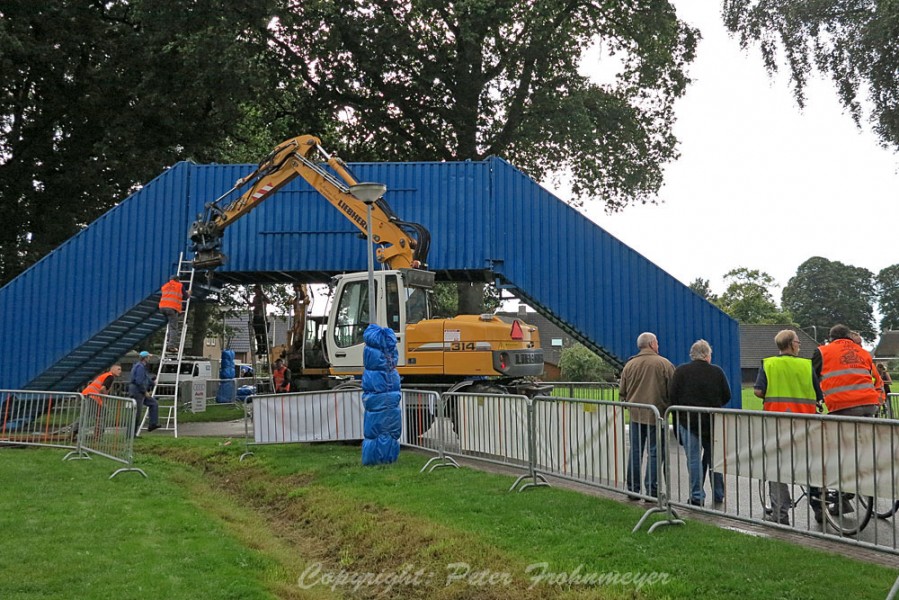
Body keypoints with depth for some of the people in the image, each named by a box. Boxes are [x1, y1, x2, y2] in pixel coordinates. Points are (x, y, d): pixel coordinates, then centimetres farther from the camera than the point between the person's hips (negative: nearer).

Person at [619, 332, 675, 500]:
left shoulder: (630, 365, 4)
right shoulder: (664, 364, -6)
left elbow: (622, 392, 9)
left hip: (635, 415, 3)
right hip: (657, 415, -3)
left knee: (635, 451, 11)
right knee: (655, 453, 3)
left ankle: (633, 489, 14)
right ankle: (652, 491, 1)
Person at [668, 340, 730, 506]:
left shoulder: (681, 371, -6)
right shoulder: (717, 371, 0)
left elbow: (672, 396, -8)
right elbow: (726, 397, 4)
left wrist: (679, 413, 7)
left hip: (688, 421, -2)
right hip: (712, 422, 2)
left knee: (694, 459, 2)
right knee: (714, 457, 14)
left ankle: (697, 496, 0)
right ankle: (718, 496, 21)